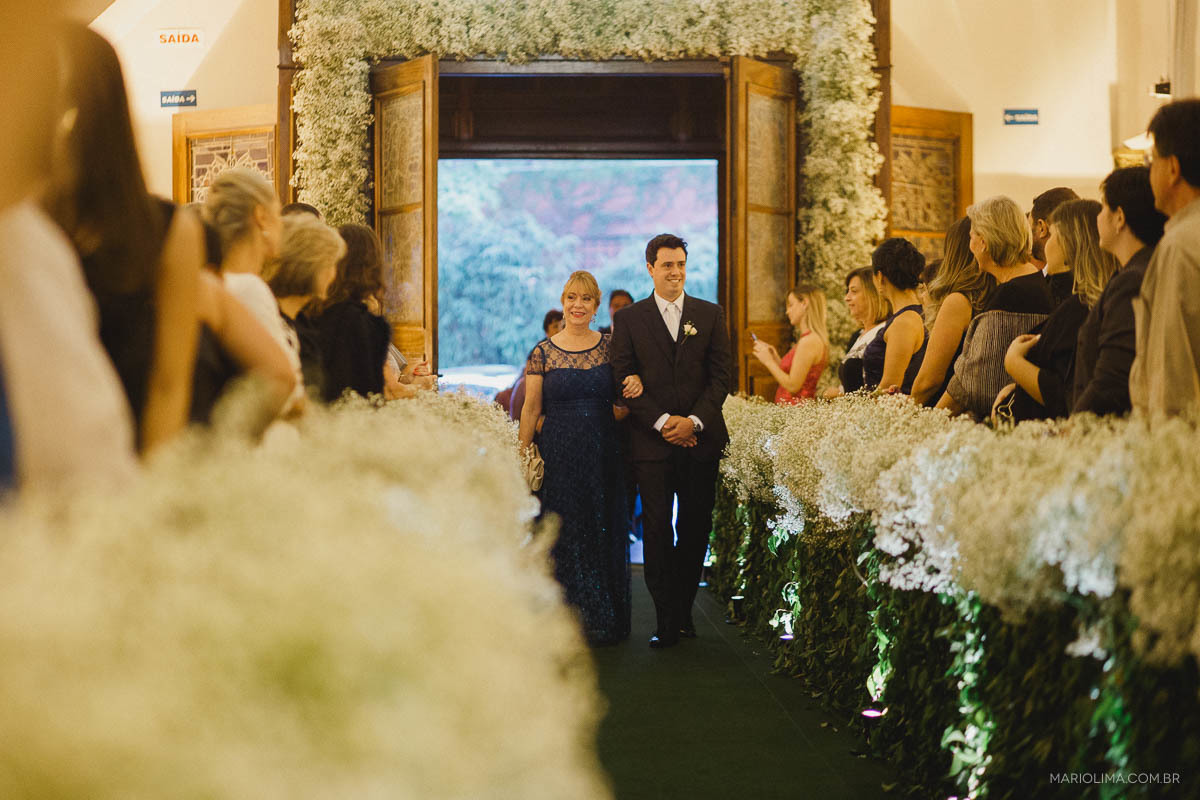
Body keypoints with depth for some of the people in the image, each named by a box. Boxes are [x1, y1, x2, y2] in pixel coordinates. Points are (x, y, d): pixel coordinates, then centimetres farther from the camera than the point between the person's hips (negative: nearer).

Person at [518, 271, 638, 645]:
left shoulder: (610, 346, 5)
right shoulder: (543, 352, 0)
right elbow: (531, 410, 1)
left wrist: (635, 384, -10)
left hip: (602, 456, 2)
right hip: (558, 456, -2)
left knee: (604, 535, 6)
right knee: (562, 535, 1)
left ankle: (604, 622, 17)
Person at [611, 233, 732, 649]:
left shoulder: (711, 314, 9)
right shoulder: (628, 319, 5)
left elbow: (720, 375, 4)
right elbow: (625, 380, 0)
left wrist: (694, 420, -10)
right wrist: (662, 422, -11)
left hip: (701, 439, 2)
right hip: (652, 441, -1)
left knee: (696, 529, 5)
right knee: (657, 530, -4)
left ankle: (683, 611, 18)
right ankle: (667, 620, 1)